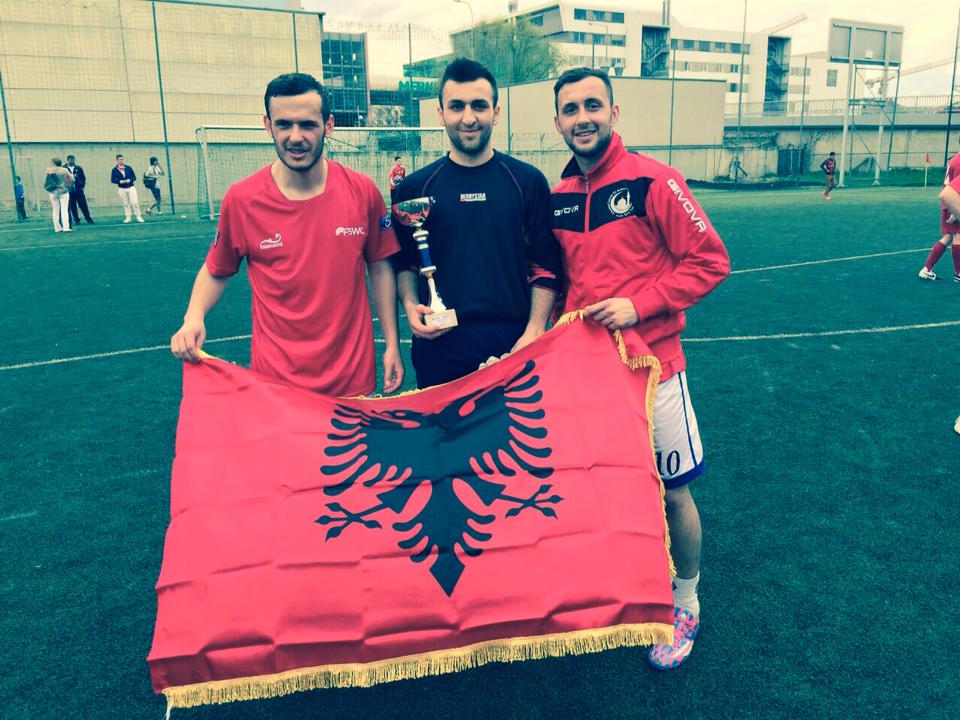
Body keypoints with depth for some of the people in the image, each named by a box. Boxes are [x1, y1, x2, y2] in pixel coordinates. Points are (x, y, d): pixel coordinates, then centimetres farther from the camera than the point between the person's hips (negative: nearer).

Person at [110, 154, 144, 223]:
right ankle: (128, 217, 11)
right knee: (125, 204, 4)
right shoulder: (114, 170, 1)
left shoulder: (129, 168, 5)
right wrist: (120, 181, -18)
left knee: (135, 202, -6)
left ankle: (138, 217, 0)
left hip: (131, 187, 0)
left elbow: (134, 177, 4)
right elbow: (112, 180, -3)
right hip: (121, 189, 0)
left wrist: (129, 180, -15)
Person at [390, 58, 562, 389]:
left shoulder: (528, 181, 1)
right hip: (439, 347, 1)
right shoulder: (415, 187, 3)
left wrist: (533, 333, -7)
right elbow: (403, 262, 11)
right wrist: (411, 308, -7)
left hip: (513, 346, 0)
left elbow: (546, 265, 1)